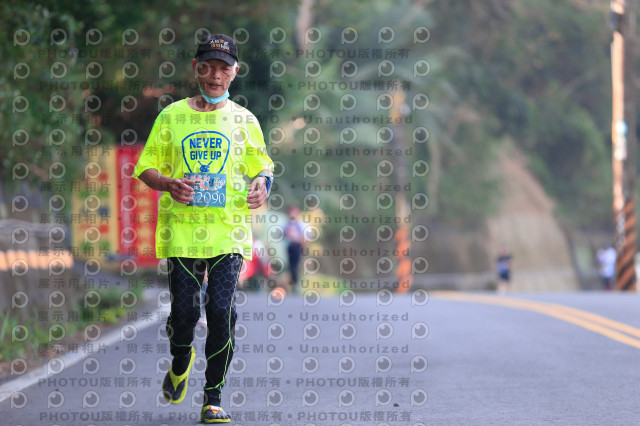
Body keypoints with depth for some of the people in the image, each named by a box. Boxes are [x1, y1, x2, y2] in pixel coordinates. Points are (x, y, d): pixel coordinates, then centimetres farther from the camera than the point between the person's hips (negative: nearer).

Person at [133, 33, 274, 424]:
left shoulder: (244, 120, 8)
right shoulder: (172, 117, 6)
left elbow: (263, 166, 16)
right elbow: (146, 168, 9)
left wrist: (262, 183, -8)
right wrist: (169, 184, -12)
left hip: (229, 230, 0)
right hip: (182, 228, 0)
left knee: (222, 310, -10)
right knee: (184, 310, -3)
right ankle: (181, 361, 33)